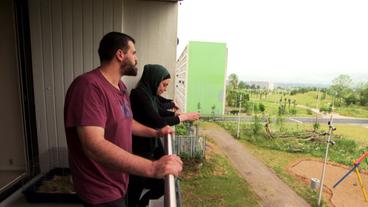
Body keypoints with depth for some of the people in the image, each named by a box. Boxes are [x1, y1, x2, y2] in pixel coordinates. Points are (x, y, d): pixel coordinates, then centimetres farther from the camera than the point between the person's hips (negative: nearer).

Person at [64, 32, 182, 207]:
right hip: (101, 192, -9)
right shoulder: (89, 86, -26)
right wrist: (152, 168, -42)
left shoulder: (120, 86, 5)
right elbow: (94, 146, -36)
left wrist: (155, 133, 4)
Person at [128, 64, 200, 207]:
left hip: (152, 144, 9)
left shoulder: (150, 93, 5)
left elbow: (160, 111, 20)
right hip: (141, 148, -9)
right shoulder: (140, 94, -21)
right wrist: (184, 117, -20)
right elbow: (157, 122, -26)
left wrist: (176, 113, 4)